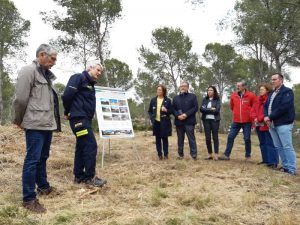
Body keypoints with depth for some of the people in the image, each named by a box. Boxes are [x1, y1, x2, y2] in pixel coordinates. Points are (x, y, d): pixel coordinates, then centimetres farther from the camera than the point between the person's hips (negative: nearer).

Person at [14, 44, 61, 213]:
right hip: (36, 124, -9)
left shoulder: (47, 75, 17)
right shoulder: (29, 71, -10)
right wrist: (20, 121, -3)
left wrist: (54, 120, 15)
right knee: (33, 159, -4)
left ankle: (43, 186, 34)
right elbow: (20, 99, -13)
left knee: (43, 157, 19)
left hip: (48, 124, 9)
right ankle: (29, 198, 3)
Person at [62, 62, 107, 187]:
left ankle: (79, 176, 20)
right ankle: (90, 177, -1)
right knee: (91, 145, -10)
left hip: (85, 119, 9)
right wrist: (68, 112, -5)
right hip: (79, 118, -9)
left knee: (82, 147, 12)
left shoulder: (90, 84, 20)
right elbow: (67, 95, -17)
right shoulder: (79, 78, -8)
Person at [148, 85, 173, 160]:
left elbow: (171, 111, 2)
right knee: (157, 139, 5)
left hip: (164, 123, -2)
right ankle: (159, 154, 14)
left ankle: (166, 154, 15)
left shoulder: (168, 100, -1)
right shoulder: (153, 100, 6)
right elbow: (150, 111, 13)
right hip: (156, 122, 2)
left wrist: (166, 110, -19)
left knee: (164, 138, 4)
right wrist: (152, 118, -2)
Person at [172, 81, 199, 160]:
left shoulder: (193, 96, 7)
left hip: (189, 121, -3)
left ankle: (194, 155, -1)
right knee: (180, 139, 9)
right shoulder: (175, 98, 17)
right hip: (179, 121, 3)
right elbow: (173, 109, 9)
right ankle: (180, 154, 17)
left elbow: (195, 108, -4)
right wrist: (178, 115, -11)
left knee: (191, 138, -4)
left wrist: (186, 114, -15)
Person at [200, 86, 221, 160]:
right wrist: (211, 110, -10)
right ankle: (210, 154, 10)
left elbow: (217, 110, -10)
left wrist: (206, 110, -6)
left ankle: (216, 154, 5)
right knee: (207, 137, 1)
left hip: (215, 120, -2)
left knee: (215, 137, 0)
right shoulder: (204, 99, 11)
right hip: (206, 120, 2)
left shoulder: (217, 100, 4)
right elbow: (201, 109, -3)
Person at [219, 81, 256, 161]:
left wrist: (251, 115, 10)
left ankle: (248, 155, 19)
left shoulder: (251, 95, -7)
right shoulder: (233, 95, 2)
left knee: (247, 139, 4)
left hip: (247, 121, -3)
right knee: (230, 137, 0)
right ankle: (226, 155, 6)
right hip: (236, 121, 3)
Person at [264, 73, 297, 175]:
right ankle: (285, 166, 20)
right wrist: (266, 116, -5)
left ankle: (292, 169, -3)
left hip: (283, 124, -8)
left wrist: (270, 117, -15)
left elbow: (283, 107, -17)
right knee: (278, 147, 11)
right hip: (272, 124, 8)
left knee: (287, 146, -8)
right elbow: (266, 106, 16)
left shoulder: (287, 91, -5)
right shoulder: (271, 93, 21)